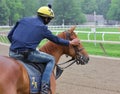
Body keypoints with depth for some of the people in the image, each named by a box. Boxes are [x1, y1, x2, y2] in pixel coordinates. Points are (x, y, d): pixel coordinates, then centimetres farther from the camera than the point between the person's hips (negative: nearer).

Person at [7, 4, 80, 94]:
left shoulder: (23, 20, 15)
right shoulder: (43, 28, 4)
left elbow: (10, 35, 16)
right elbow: (56, 39, 16)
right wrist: (70, 43, 29)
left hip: (12, 53, 5)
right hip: (27, 54, -5)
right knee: (51, 59, 13)